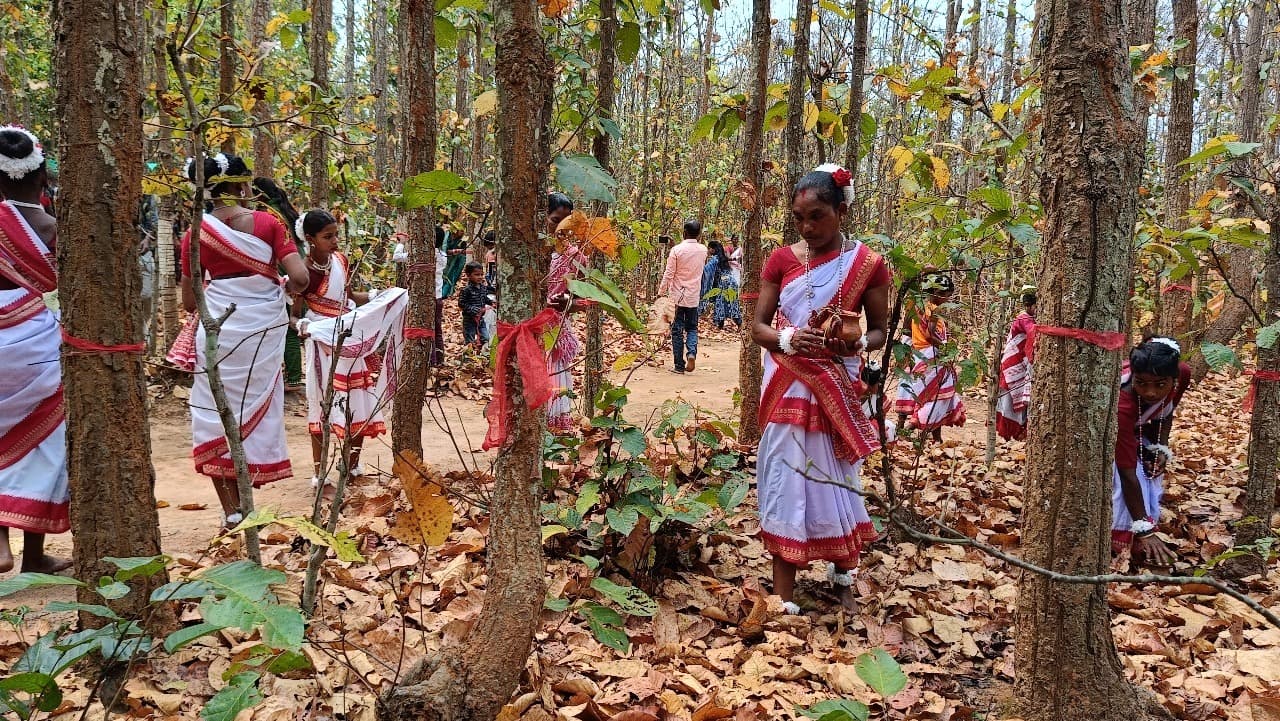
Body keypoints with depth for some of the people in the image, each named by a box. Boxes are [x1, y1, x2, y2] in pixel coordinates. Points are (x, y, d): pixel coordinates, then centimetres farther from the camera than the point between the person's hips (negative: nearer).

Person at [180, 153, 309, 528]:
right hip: (264, 329, 0)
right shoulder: (267, 223, -5)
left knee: (216, 416, 11)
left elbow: (189, 302, 4)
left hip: (218, 332, 0)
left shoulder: (196, 233, -2)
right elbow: (300, 278, -13)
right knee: (256, 413, 13)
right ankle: (245, 501, 16)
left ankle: (231, 507, 9)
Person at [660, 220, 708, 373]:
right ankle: (691, 352, -11)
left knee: (677, 331, 5)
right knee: (692, 328, 16)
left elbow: (668, 274, -12)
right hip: (694, 297, 3)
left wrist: (661, 293, -1)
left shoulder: (677, 250, -13)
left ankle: (679, 365, 6)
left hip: (677, 296, -3)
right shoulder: (703, 250, 0)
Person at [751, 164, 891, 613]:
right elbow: (758, 326, 1)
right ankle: (784, 595, 6)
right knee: (787, 483, 0)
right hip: (788, 388, 1)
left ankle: (843, 569, 36)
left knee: (833, 480, 10)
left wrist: (858, 342, -19)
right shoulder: (782, 260, 1)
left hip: (836, 389, -1)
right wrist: (788, 338, -20)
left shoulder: (867, 264, -3)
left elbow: (880, 330, 3)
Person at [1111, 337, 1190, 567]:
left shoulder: (1182, 374, -27)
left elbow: (1165, 413, -1)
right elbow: (1128, 474, -41)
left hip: (1136, 428, 7)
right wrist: (1143, 531, -40)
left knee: (1151, 476, -3)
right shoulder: (1121, 404, -45)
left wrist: (1161, 449, -15)